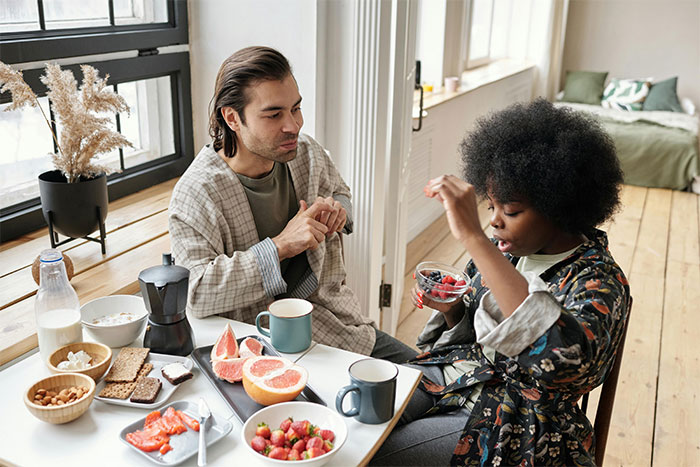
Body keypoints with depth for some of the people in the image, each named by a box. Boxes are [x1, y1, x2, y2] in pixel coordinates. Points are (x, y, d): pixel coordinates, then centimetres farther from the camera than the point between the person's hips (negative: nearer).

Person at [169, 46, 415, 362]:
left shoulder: (306, 152, 0)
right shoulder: (196, 193, -18)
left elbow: (340, 192, 23)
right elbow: (194, 293, -27)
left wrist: (336, 211, -3)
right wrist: (279, 247, -28)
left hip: (334, 314, 7)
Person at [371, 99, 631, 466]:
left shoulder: (599, 283, -22)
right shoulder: (505, 249, -2)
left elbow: (565, 356, -46)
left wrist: (473, 237, -46)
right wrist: (451, 308, -12)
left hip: (514, 425, -6)